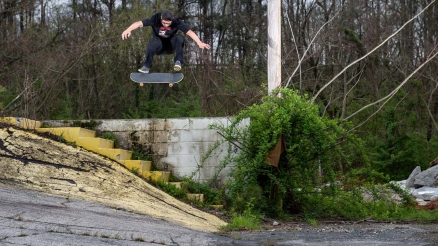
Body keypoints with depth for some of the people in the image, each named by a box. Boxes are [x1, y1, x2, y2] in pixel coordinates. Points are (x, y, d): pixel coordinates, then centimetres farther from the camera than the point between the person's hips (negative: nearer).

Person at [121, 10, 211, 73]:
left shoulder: (176, 22, -21)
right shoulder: (155, 19, -23)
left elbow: (189, 32, -30)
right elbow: (139, 23, -33)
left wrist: (199, 43, -44)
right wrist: (128, 30, -51)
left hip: (171, 46, 0)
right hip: (159, 46, 0)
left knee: (179, 38, -31)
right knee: (154, 42, -36)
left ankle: (178, 61, -29)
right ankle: (147, 66, -25)